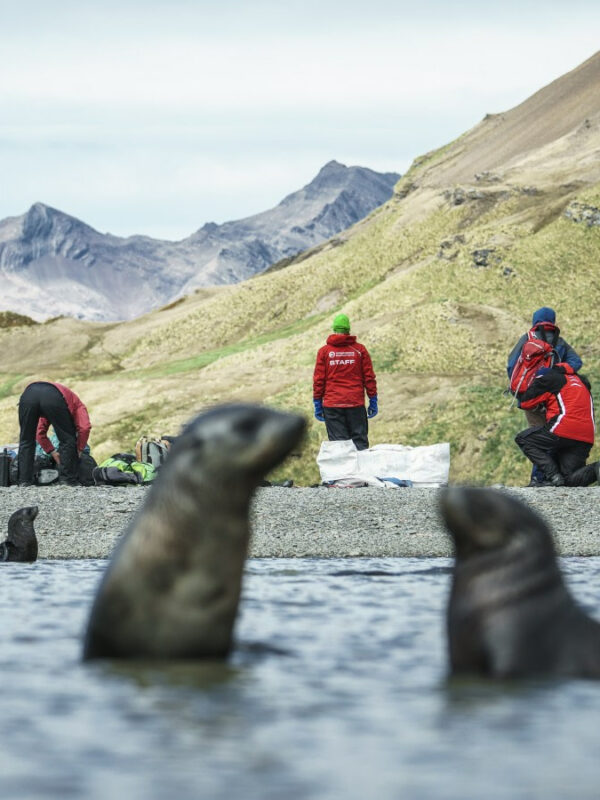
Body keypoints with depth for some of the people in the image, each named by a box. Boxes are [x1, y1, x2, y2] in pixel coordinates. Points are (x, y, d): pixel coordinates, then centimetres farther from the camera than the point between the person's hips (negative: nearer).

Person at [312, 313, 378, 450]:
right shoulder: (360, 350, 3)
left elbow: (318, 379, 2)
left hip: (332, 404, 0)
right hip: (356, 403, 0)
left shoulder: (324, 351, 2)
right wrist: (373, 402, 10)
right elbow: (369, 377, 4)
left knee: (338, 441, -1)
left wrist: (317, 404, 8)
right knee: (360, 440, 3)